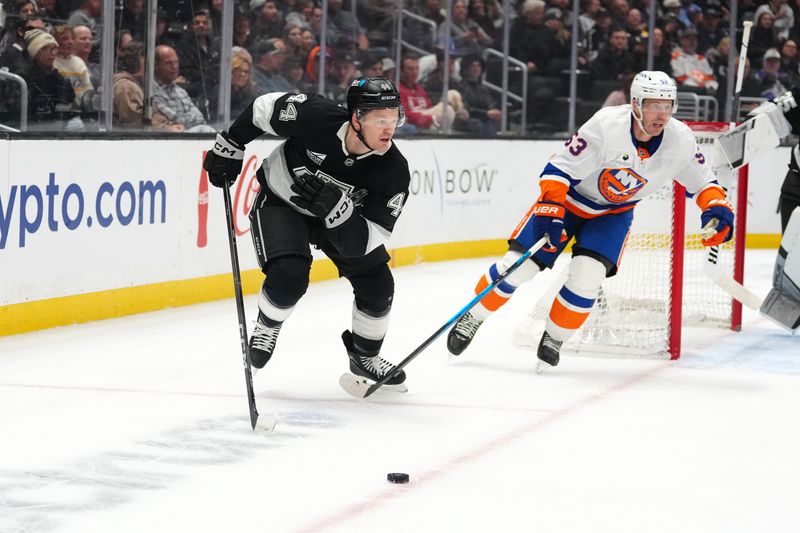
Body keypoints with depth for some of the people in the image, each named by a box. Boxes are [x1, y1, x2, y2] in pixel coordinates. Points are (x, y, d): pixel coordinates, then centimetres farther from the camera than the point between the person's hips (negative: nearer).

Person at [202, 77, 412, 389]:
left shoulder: (393, 170, -29)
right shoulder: (316, 117, -36)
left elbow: (363, 242, -30)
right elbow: (264, 107, -15)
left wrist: (334, 204, -46)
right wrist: (228, 149, -8)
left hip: (343, 213, 3)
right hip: (280, 201, -3)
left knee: (377, 286, -2)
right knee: (289, 275, -26)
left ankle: (364, 357, 26)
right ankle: (267, 326, 8)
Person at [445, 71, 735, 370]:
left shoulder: (680, 140, -19)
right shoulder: (606, 126, -32)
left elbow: (700, 180, -2)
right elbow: (560, 168, -25)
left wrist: (717, 205, -20)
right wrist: (550, 212, -33)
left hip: (612, 214, 3)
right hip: (569, 197, -2)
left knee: (586, 278, -19)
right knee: (518, 266, -8)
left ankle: (555, 338, 6)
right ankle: (474, 316, 17)